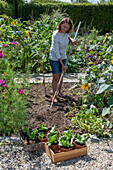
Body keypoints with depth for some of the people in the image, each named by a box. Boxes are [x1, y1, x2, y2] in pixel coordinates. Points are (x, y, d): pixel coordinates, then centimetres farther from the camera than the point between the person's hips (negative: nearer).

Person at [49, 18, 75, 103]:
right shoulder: (55, 35, -25)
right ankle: (54, 96, 10)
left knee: (61, 75, 17)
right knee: (56, 77, -3)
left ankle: (59, 92, 34)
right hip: (54, 58, -6)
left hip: (63, 57, 6)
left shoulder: (66, 33, -7)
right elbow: (56, 52, -25)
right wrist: (62, 65, -24)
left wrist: (71, 39, -1)